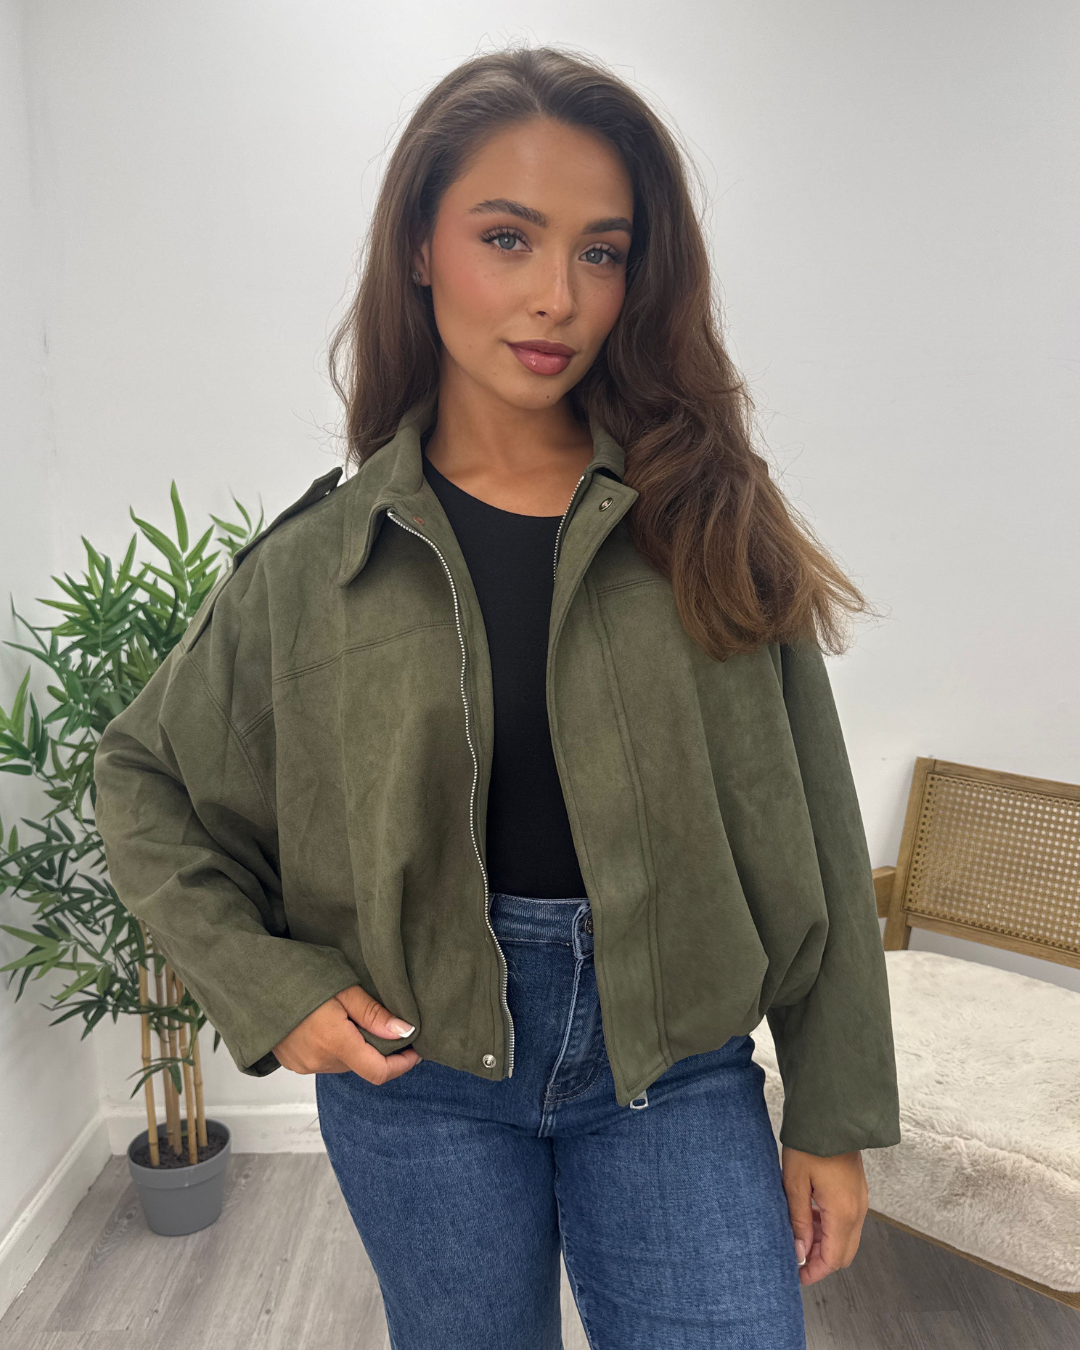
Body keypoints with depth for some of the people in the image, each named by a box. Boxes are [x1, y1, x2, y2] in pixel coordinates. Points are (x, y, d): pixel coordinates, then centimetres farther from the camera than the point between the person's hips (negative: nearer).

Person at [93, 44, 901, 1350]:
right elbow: (141, 779, 7)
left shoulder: (710, 521, -6)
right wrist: (264, 985, -5)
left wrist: (835, 1114, 0)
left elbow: (808, 834, -3)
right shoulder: (319, 558, -5)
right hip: (420, 1066, 1)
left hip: (675, 1063, 0)